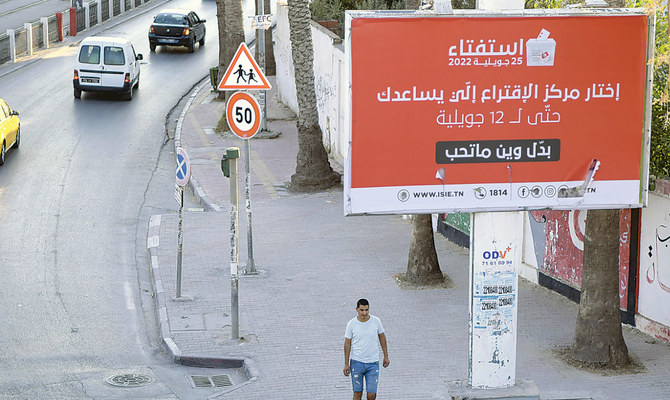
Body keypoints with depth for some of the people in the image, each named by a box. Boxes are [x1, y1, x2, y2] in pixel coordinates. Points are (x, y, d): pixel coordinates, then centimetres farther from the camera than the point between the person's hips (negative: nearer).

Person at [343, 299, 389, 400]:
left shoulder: (376, 321, -5)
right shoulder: (351, 324, -7)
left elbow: (382, 337, 10)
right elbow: (347, 343, -1)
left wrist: (386, 356, 12)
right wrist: (346, 364, -1)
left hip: (373, 363, 1)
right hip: (356, 363, -1)